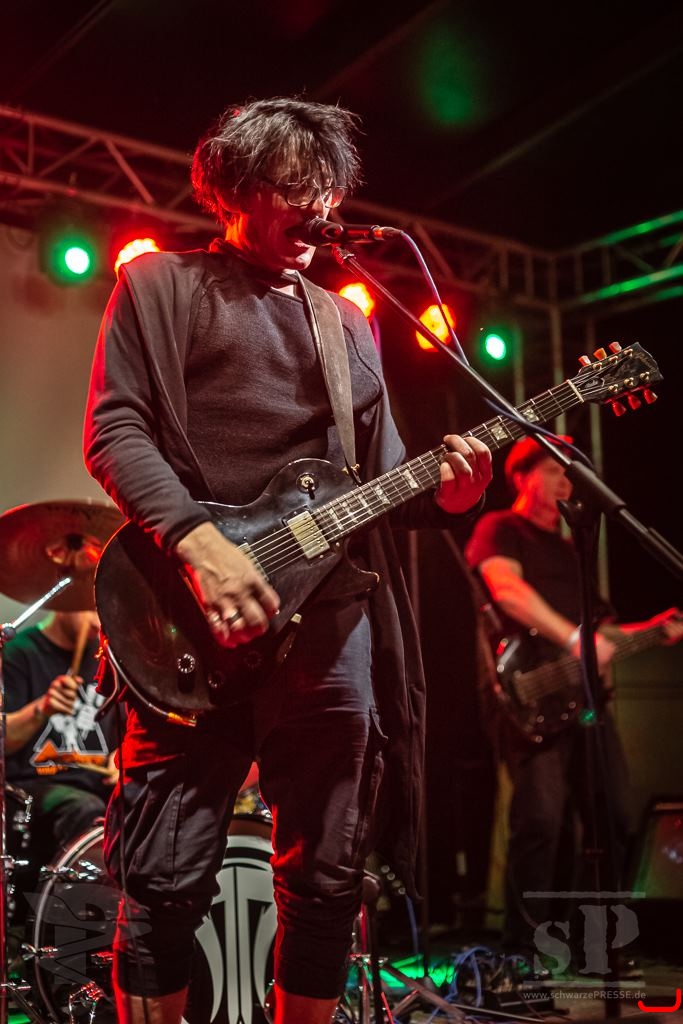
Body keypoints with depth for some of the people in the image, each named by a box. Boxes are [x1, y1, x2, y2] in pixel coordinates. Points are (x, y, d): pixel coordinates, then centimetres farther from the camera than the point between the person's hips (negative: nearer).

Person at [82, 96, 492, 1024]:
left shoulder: (347, 323, 23)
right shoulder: (162, 286, 8)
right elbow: (113, 429, -4)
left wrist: (439, 494, -2)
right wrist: (197, 541, -19)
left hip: (331, 621, 5)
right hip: (199, 630, -4)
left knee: (327, 885, 8)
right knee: (168, 883, -5)